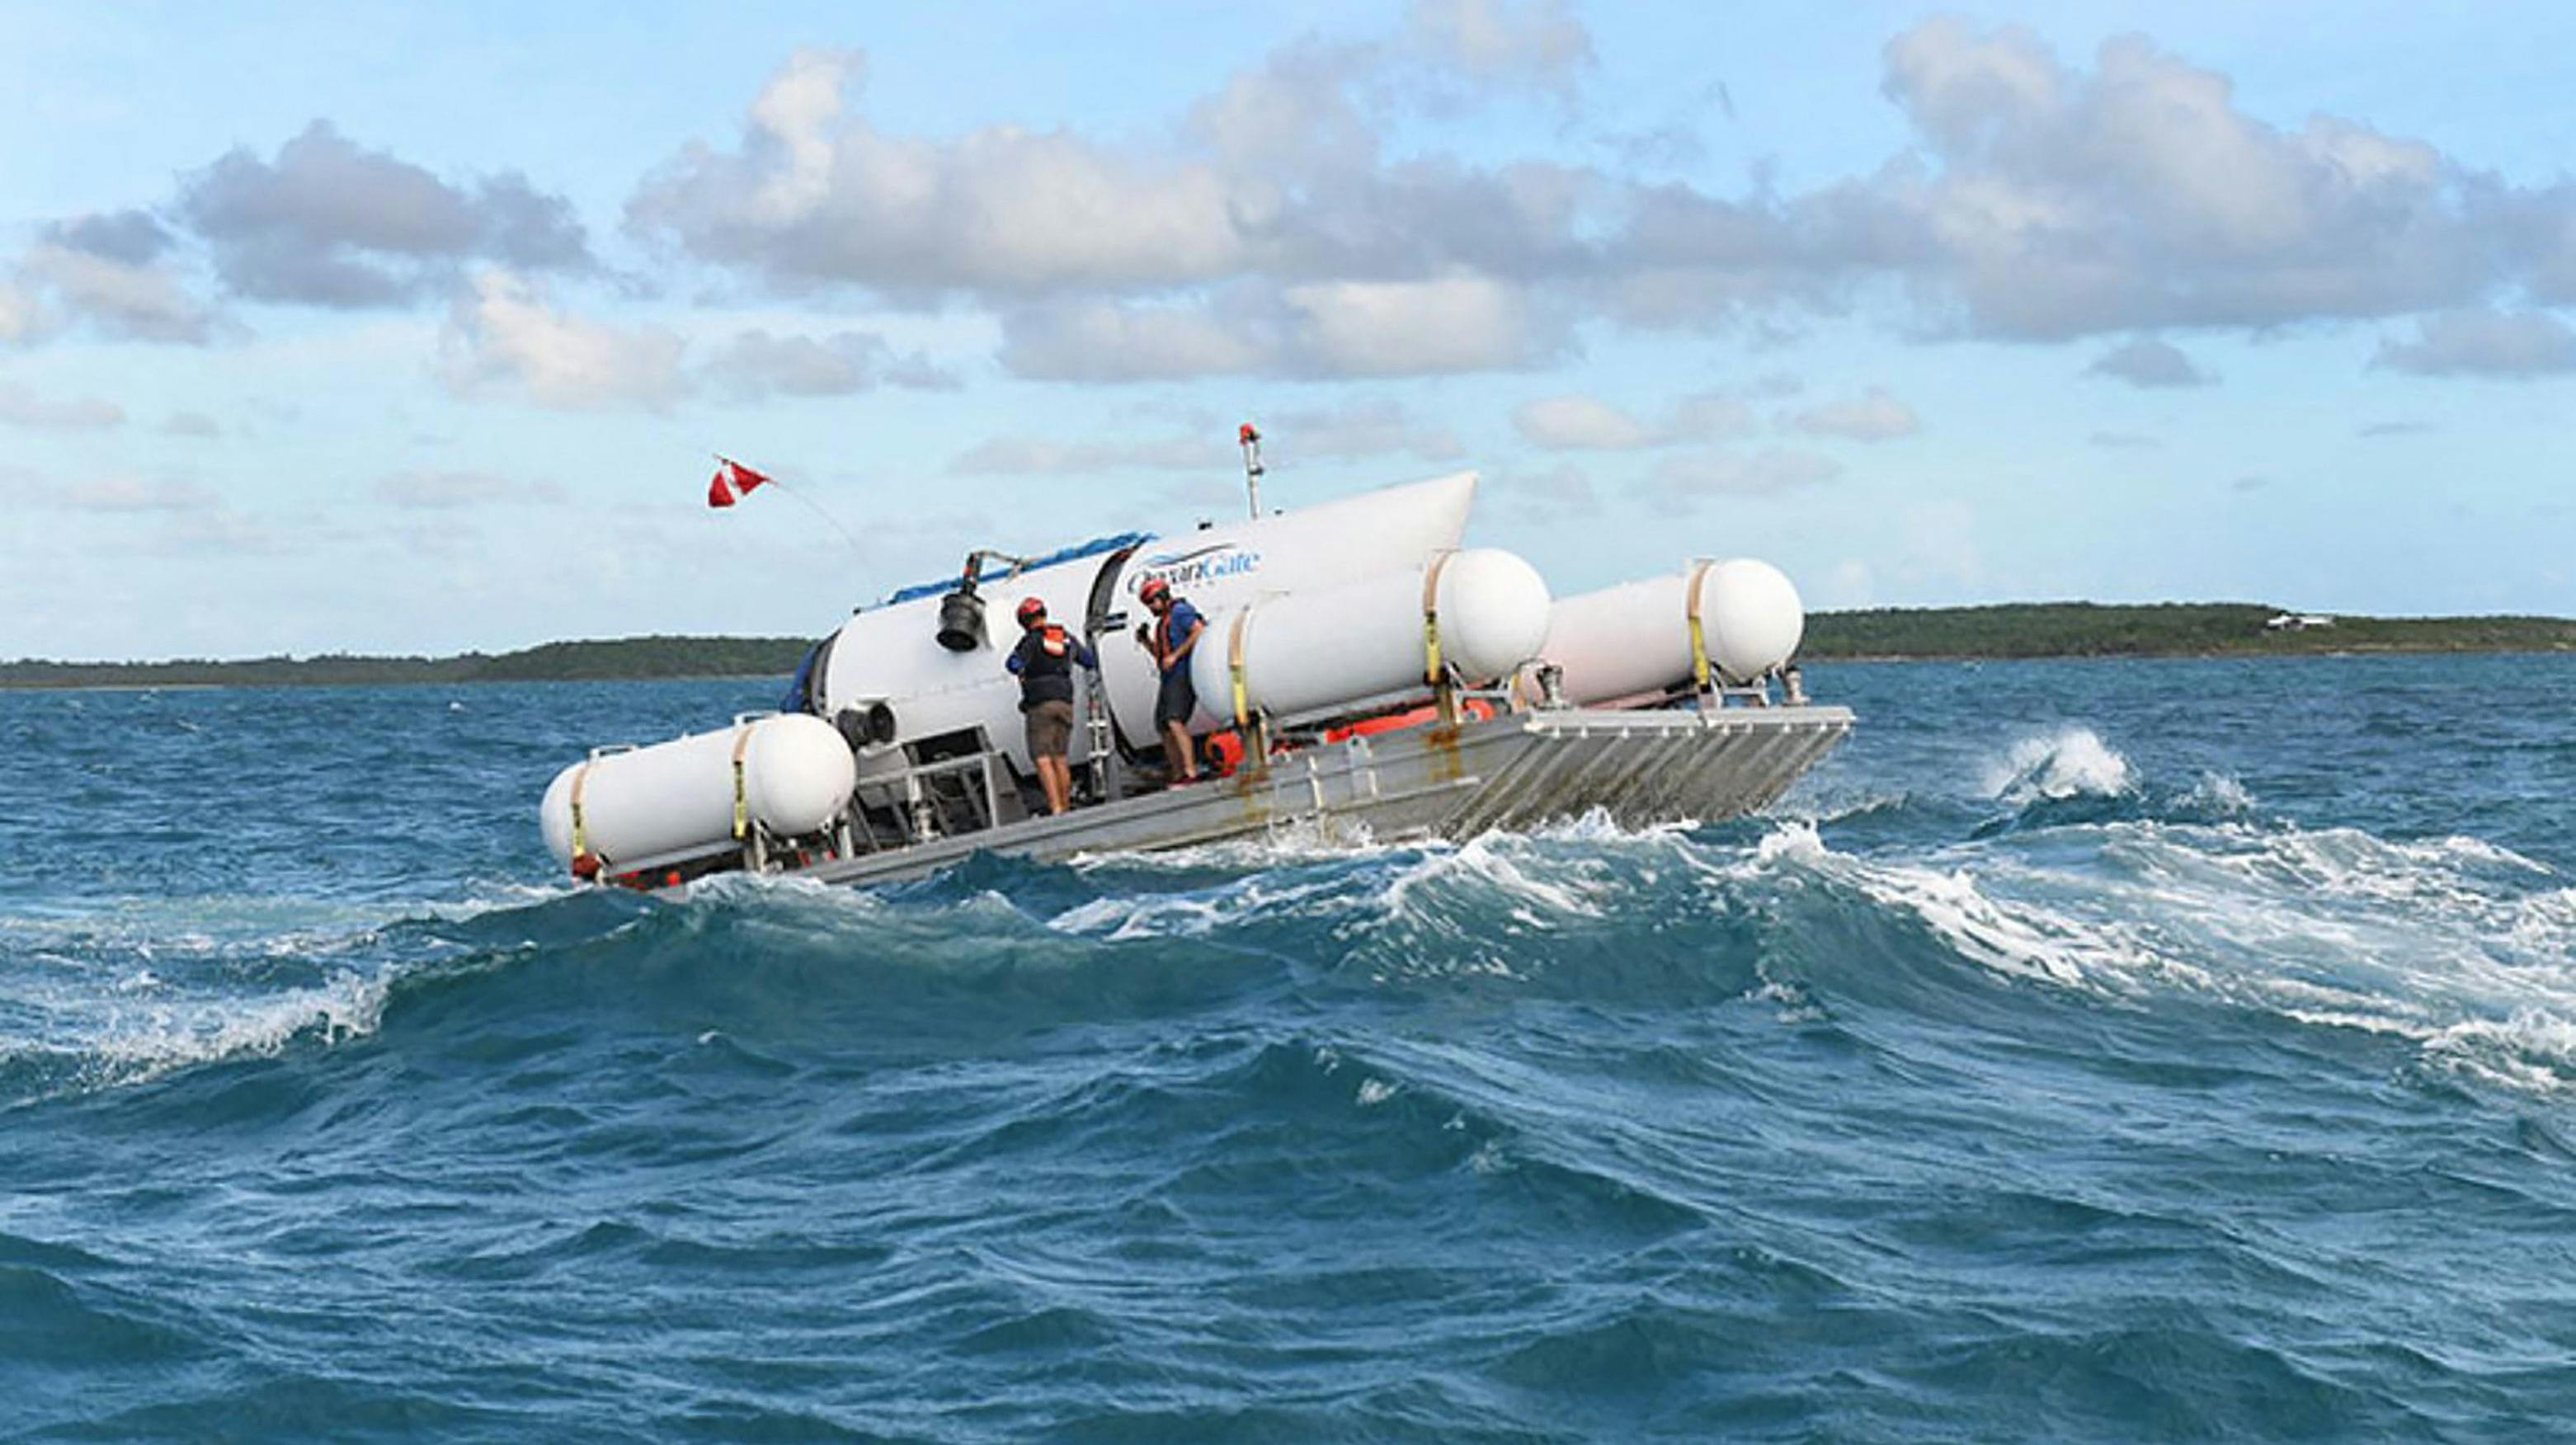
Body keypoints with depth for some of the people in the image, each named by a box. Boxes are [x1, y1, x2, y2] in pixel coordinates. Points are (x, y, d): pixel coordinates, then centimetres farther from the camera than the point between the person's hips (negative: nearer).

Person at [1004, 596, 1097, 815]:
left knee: (1042, 757, -9)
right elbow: (1091, 661, 23)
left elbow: (1014, 665, -16)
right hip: (1065, 702, 6)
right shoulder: (1067, 638, 12)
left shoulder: (1031, 641, -5)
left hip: (1040, 704, -6)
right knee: (1060, 758, 12)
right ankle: (1066, 807, 12)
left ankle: (1055, 807, -21)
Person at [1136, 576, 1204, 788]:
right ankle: (1178, 776, 9)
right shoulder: (1162, 622, 24)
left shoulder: (1180, 611, -4)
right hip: (1169, 679, 10)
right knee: (1164, 728, 6)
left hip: (1183, 675, -10)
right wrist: (1146, 641, 13)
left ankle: (1190, 770, -30)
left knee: (1174, 721, -24)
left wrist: (1175, 656, -18)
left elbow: (1200, 632, -17)